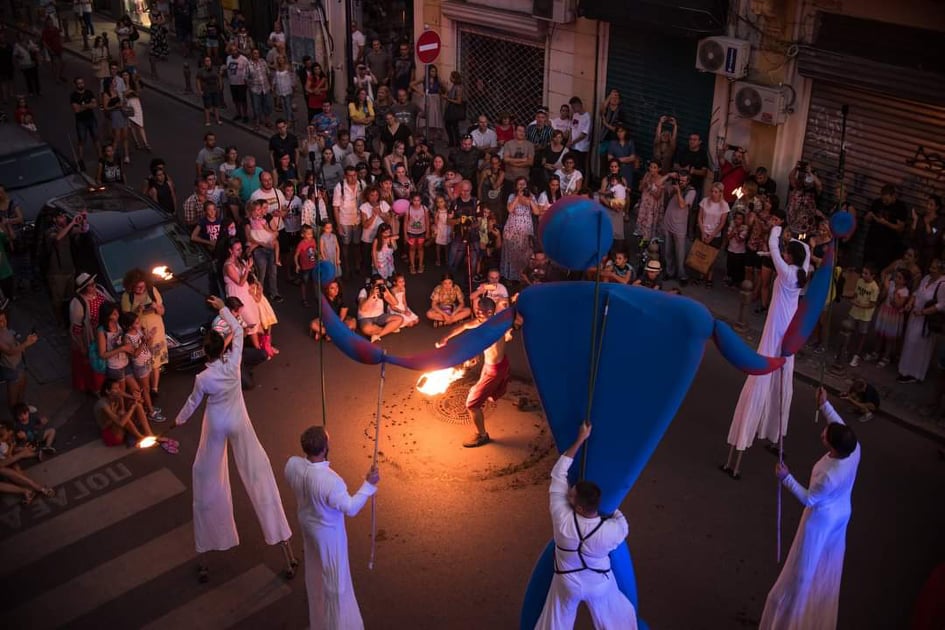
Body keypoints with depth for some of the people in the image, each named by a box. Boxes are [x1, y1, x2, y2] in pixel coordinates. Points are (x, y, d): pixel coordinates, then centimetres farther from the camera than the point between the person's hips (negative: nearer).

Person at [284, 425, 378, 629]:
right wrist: (369, 484, -20)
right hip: (328, 531, -7)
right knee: (333, 574, 18)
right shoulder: (330, 481, -42)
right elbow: (351, 508, -27)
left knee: (314, 566, 32)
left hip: (306, 522, 7)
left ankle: (317, 611, 59)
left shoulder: (292, 464, -23)